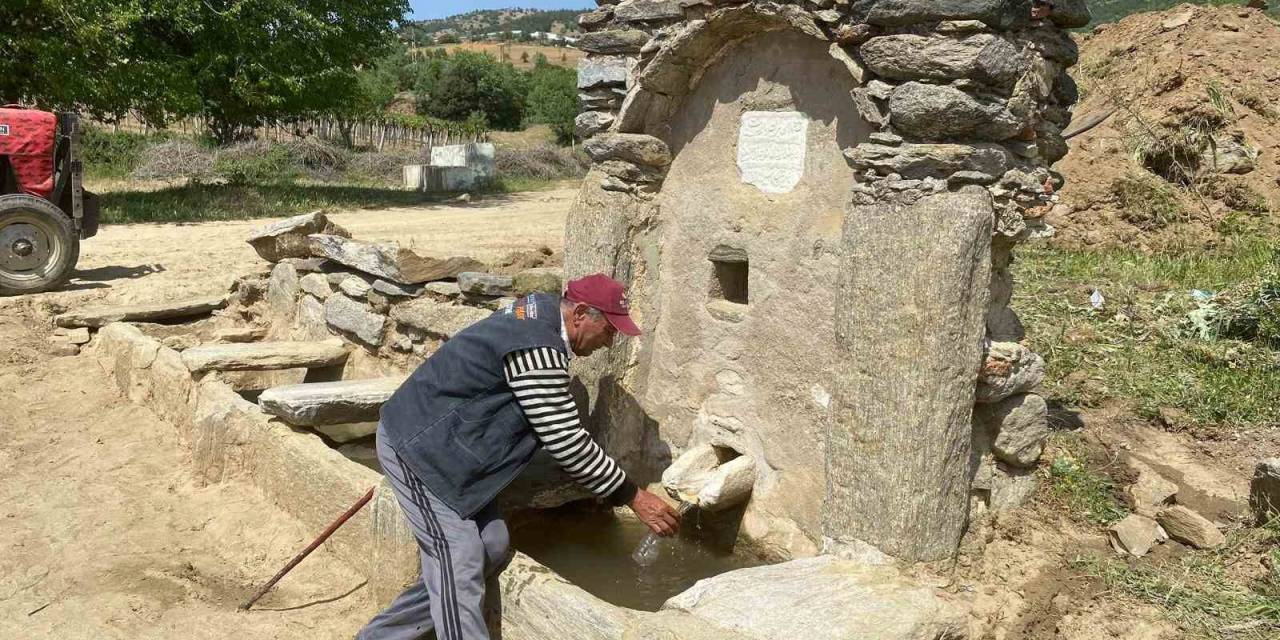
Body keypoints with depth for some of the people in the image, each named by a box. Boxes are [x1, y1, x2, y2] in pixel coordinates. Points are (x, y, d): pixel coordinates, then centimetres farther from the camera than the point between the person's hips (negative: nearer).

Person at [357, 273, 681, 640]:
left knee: (492, 548, 6)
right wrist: (634, 498, -16)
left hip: (442, 444, 10)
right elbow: (566, 442, -23)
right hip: (415, 445, -10)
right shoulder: (536, 348, -26)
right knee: (459, 562, -12)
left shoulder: (541, 312, 5)